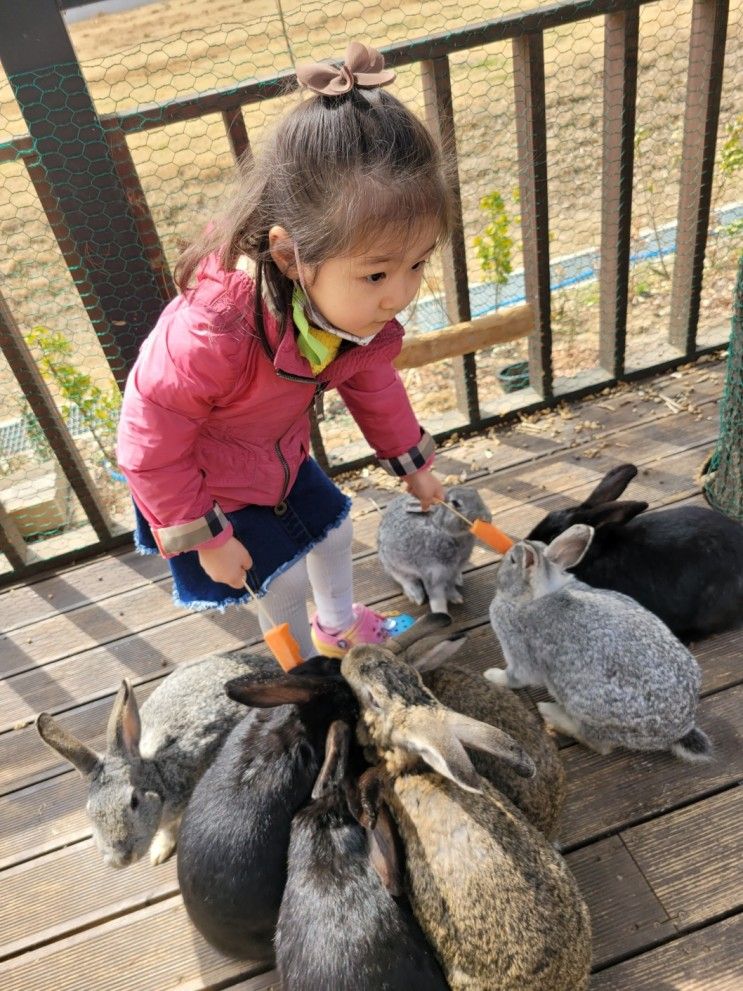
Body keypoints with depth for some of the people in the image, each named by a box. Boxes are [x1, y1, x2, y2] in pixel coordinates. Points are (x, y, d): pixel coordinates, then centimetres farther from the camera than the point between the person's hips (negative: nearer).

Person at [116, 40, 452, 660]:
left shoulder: (358, 303, -20)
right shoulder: (211, 336, -44)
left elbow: (371, 383, 0)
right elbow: (151, 445, -29)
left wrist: (411, 461, 10)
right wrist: (206, 538, -19)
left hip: (279, 458, 7)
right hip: (199, 483, -6)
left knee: (333, 526, 20)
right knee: (285, 580, 5)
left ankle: (340, 626, 52)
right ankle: (310, 664, 40)